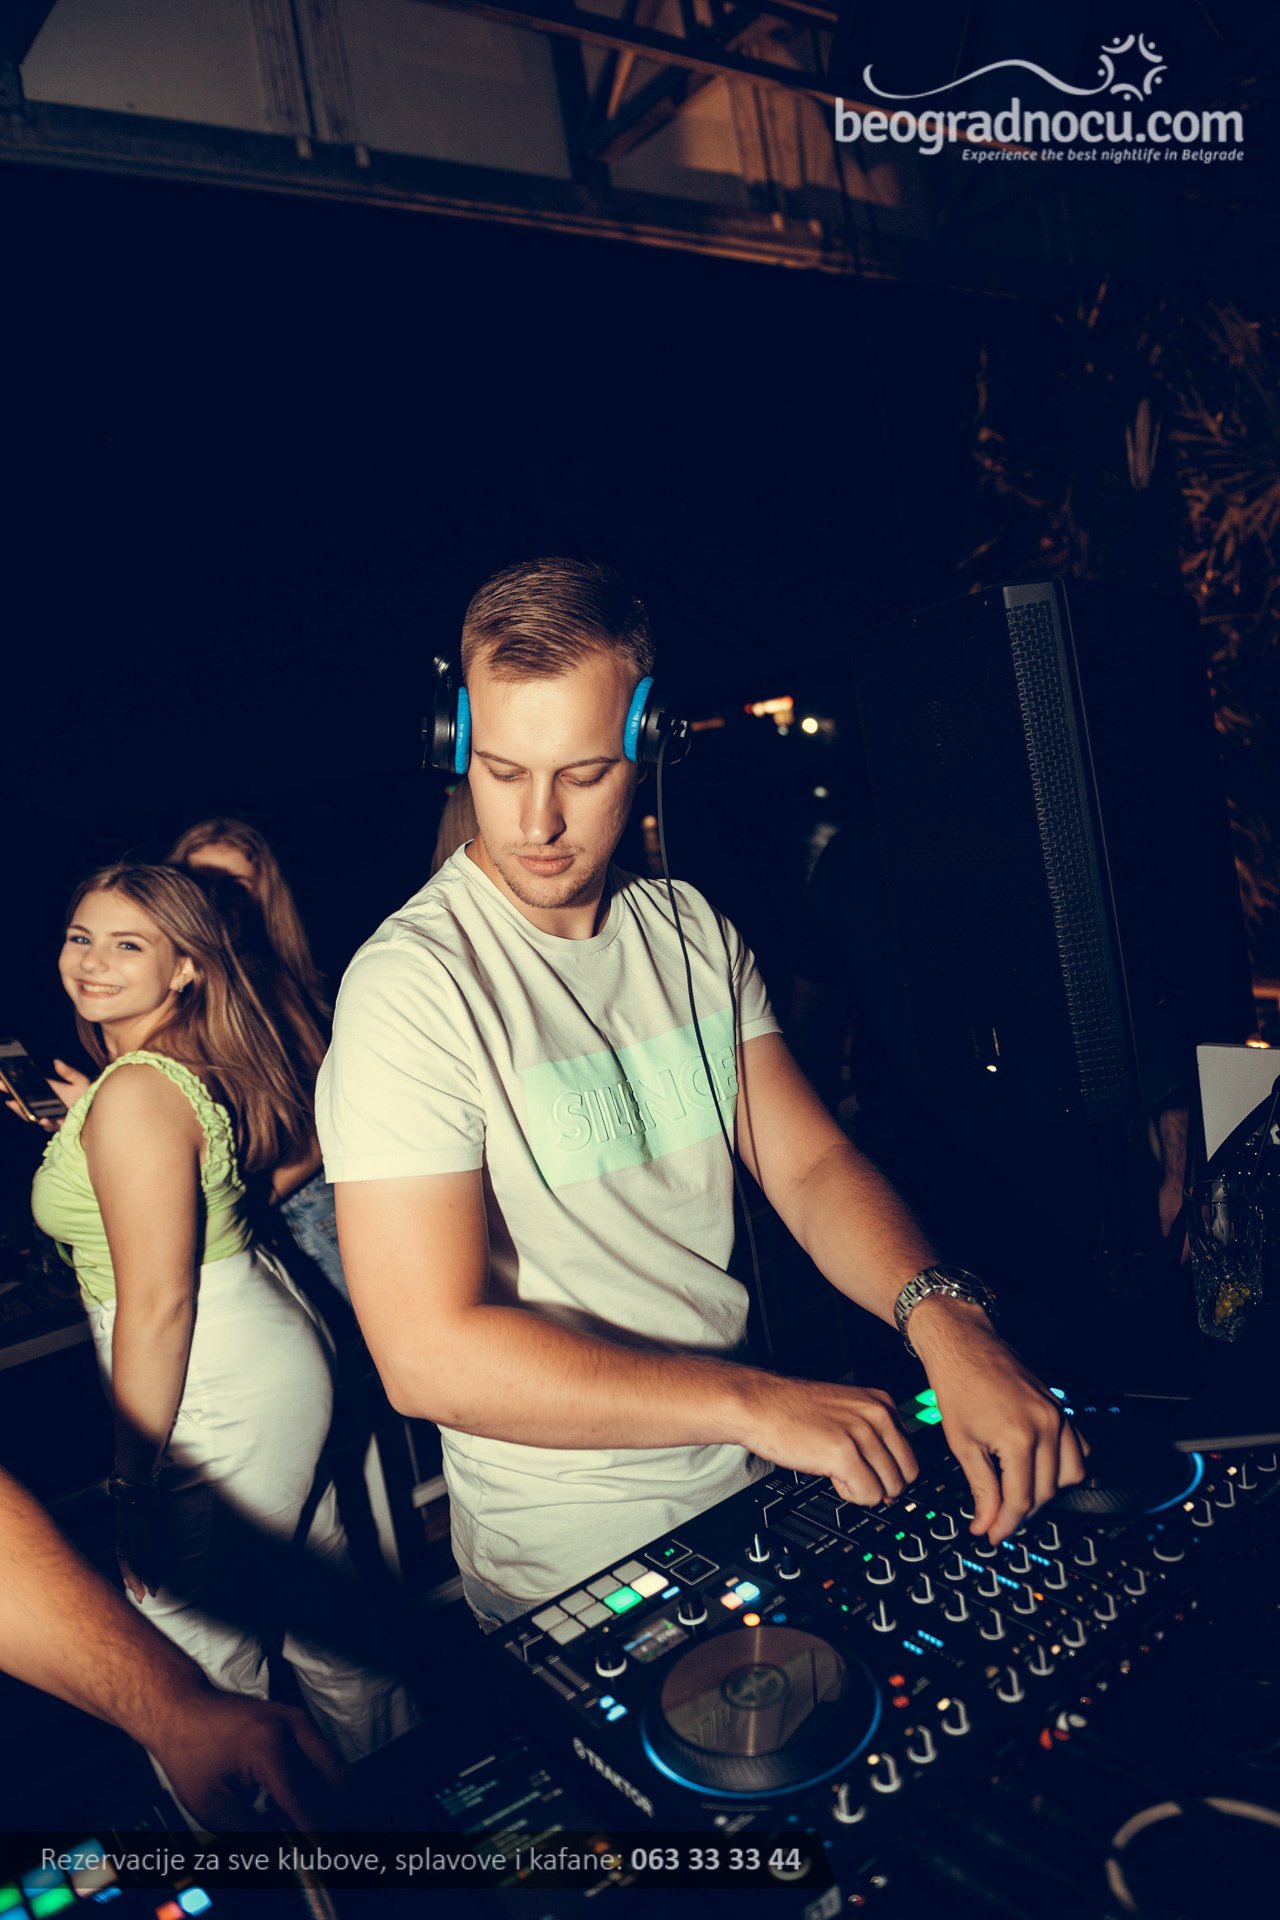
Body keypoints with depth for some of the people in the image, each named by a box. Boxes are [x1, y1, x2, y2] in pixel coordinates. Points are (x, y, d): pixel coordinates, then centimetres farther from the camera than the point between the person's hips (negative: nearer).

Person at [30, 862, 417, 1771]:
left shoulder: (134, 1092, -20)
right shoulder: (195, 1067, 9)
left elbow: (157, 1303, -22)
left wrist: (134, 1483, -16)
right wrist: (76, 1122, 20)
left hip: (218, 1397, -10)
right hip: (277, 1356, 10)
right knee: (327, 1619, 24)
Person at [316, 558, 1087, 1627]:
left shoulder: (695, 935, 2)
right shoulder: (414, 988, -19)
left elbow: (811, 1164, 0)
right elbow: (428, 1355, -23)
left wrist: (944, 1318, -20)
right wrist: (751, 1403, -25)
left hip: (760, 1492, 5)